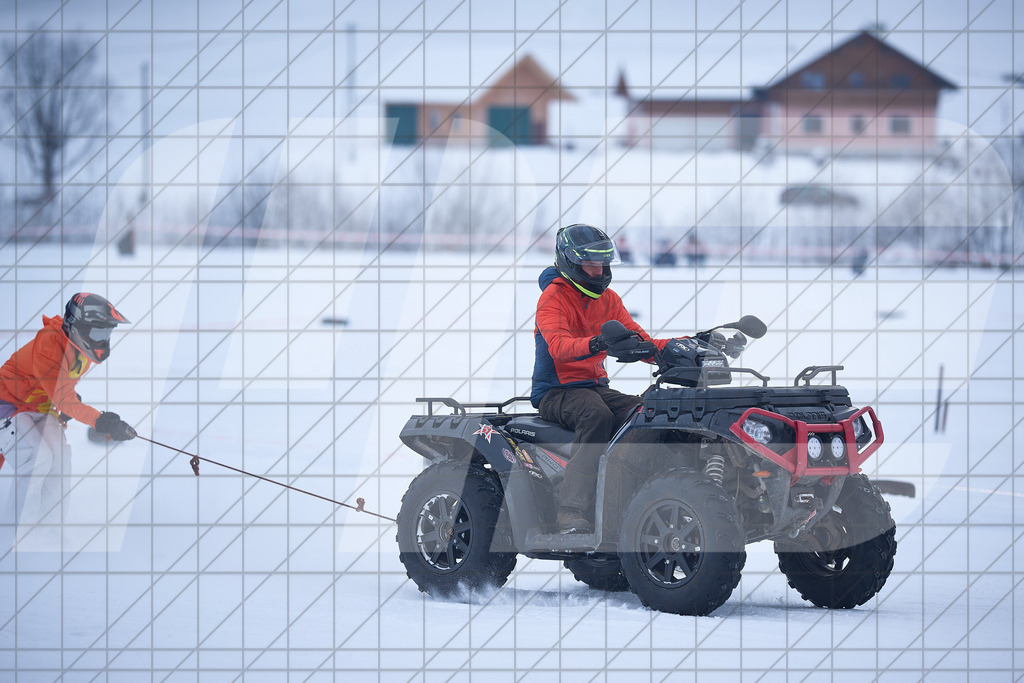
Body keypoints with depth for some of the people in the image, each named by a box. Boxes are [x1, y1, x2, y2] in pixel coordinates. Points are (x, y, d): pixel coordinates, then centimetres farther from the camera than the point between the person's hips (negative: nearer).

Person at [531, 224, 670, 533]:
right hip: (556, 390, -7)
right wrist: (596, 344, -45)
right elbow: (558, 346, -26)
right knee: (597, 415, -37)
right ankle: (571, 510, -44)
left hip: (596, 387, 7)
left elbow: (639, 342, 11)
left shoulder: (608, 299, 15)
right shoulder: (553, 296, -7)